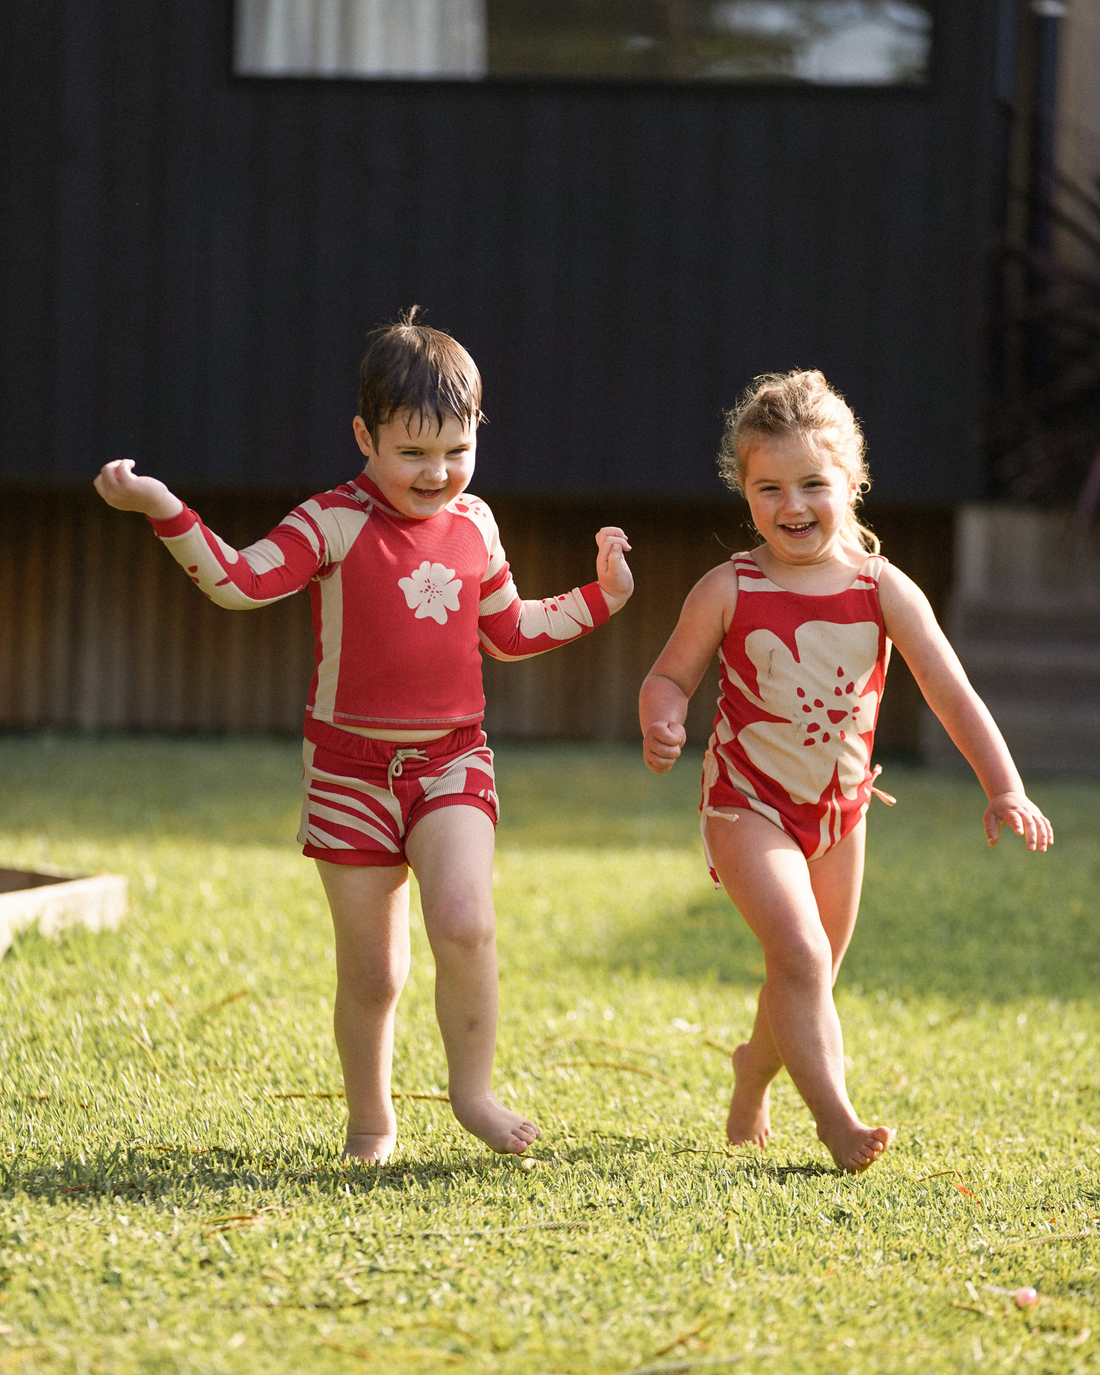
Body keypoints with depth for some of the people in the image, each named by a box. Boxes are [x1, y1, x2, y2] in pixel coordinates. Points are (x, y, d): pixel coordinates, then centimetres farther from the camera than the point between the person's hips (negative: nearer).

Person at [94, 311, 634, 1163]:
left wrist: (600, 598, 17)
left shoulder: (474, 525, 7)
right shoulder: (337, 523, -8)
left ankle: (473, 1088, -2)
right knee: (371, 972, 4)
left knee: (465, 924, -22)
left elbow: (508, 633, 22)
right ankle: (371, 1121, 25)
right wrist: (164, 511, -33)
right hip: (353, 768, -2)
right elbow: (241, 581, -21)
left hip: (453, 761, 2)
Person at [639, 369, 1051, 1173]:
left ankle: (753, 1075, 44)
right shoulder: (728, 592, -12)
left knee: (813, 974, 16)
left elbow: (952, 694, -12)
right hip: (750, 803, -4)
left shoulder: (883, 590, -9)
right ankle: (837, 1121, -18)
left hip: (840, 807, 4)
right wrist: (661, 724, -25)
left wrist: (1005, 790, -22)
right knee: (800, 954, -21)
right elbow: (670, 675, -1)